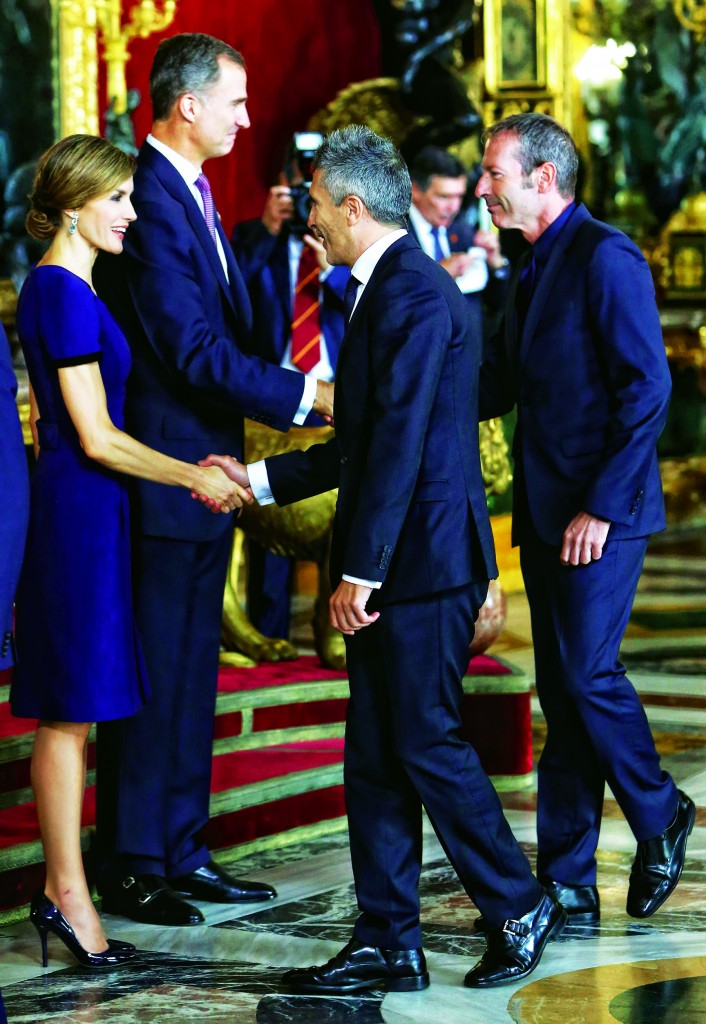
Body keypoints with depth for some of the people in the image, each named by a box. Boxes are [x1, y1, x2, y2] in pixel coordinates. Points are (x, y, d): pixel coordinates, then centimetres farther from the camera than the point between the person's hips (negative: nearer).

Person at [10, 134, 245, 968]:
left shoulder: (53, 287, 14)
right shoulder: (66, 293, -16)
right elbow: (97, 438, -18)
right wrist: (194, 476, -8)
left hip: (70, 507, 10)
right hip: (77, 513, -10)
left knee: (68, 712, 11)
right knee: (69, 710, -3)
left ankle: (60, 889, 17)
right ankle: (69, 895, 3)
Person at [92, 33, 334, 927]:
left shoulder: (193, 195, 15)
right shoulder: (148, 201, -18)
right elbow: (193, 348, -22)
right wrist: (304, 396, -19)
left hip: (202, 475, 10)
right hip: (159, 477, -10)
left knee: (191, 675, 14)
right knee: (150, 676, -2)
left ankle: (180, 852, 22)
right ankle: (129, 868, 7)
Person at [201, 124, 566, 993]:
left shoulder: (415, 295, -15)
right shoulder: (385, 290, 17)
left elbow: (399, 444, -20)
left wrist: (360, 569, -20)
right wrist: (258, 479, 23)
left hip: (423, 561, -10)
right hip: (394, 566, 10)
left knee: (427, 744, -3)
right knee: (373, 758, 10)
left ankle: (519, 908, 12)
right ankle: (387, 944, 14)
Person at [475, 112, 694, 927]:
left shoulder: (605, 258, -11)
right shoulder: (532, 272, 17)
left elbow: (646, 389, -16)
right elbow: (498, 387, 20)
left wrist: (601, 506, -19)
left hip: (599, 515, -9)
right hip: (546, 515, 9)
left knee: (587, 673, -11)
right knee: (561, 692, 7)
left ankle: (658, 815, 14)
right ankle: (566, 883, 10)